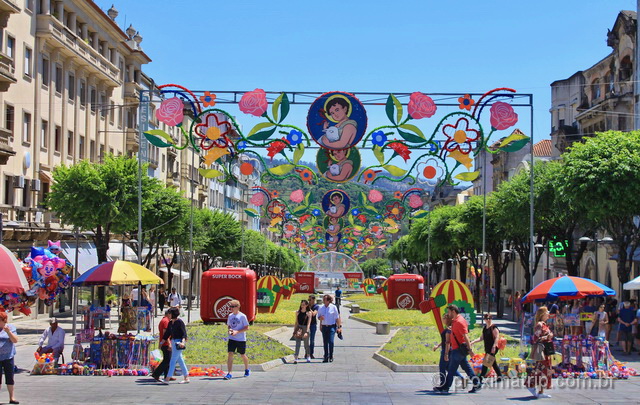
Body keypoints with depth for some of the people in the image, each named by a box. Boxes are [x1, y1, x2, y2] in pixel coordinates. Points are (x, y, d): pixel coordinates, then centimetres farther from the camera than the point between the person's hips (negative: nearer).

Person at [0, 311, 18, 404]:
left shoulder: (10, 327, 3)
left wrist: (8, 332, -19)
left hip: (8, 356, 0)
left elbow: (15, 340, -6)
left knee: (10, 377, 3)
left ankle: (12, 397, 9)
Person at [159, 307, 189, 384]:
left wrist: (183, 341, -31)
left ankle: (167, 378, -9)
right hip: (173, 342, 9)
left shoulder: (180, 322, -11)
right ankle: (186, 378, 15)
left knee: (173, 361, -9)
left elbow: (184, 333, -17)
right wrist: (162, 342, 20)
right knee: (180, 361, 10)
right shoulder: (170, 323, 12)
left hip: (178, 342, -9)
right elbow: (167, 333, 19)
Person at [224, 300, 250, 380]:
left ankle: (247, 370, 36)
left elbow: (247, 328, -10)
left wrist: (237, 332, -20)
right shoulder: (230, 316, 6)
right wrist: (229, 330, -6)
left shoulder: (242, 316, -11)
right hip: (232, 339, 4)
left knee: (242, 355, 10)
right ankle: (229, 373, -10)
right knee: (230, 354, -9)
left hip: (241, 339, -4)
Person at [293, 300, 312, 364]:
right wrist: (294, 331, 8)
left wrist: (306, 332, -19)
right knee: (297, 343, -9)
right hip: (298, 328, 2)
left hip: (305, 328, -2)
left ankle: (308, 357, 31)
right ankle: (295, 358, -14)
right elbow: (296, 322, 11)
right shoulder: (297, 312, 5)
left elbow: (308, 323, -10)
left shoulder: (309, 313, -4)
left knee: (306, 343, 11)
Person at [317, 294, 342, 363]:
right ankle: (326, 357, 13)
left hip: (332, 326, -4)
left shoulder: (333, 307, -3)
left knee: (331, 341, -13)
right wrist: (320, 317, -9)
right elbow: (318, 317, 15)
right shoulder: (321, 308, 7)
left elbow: (337, 318, 1)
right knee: (325, 342, 5)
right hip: (324, 327, 4)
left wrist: (339, 327, -2)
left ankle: (331, 356, -2)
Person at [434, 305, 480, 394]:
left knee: (451, 369, -2)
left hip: (458, 350, -10)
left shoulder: (459, 322, -18)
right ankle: (476, 384, 15)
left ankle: (445, 388, 5)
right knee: (466, 367, 12)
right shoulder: (455, 321, 12)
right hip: (459, 349, 10)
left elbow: (465, 336, -23)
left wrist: (470, 349, -26)